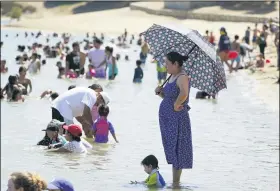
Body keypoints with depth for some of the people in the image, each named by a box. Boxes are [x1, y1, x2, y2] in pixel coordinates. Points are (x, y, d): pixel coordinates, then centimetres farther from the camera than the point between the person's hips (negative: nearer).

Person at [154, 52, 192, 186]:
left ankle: (176, 183, 4)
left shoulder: (182, 77, -17)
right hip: (168, 119, 10)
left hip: (177, 119, -10)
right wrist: (160, 92, 5)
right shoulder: (172, 77, 12)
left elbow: (184, 93, -38)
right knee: (172, 150, 14)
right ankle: (175, 182, 22)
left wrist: (176, 104, -25)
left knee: (176, 150, -2)